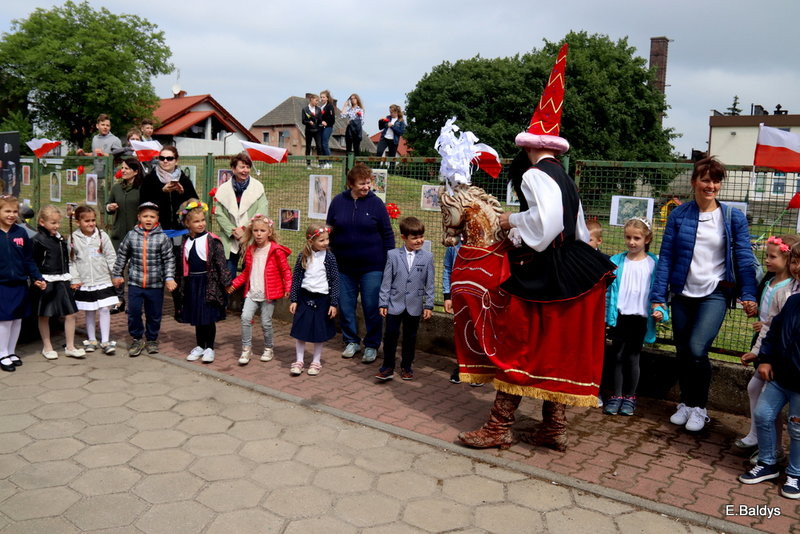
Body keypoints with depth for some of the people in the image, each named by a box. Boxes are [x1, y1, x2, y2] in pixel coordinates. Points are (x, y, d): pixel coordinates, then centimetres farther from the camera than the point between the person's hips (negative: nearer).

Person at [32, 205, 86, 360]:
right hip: (46, 283, -6)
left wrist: (68, 277, 12)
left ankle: (70, 347, 14)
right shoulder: (38, 240, -9)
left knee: (70, 314, 4)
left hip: (62, 282, 6)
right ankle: (47, 347, 22)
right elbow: (34, 264, -10)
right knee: (44, 316, 8)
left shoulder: (60, 239, 11)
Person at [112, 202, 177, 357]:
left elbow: (169, 259, -5)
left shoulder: (162, 238, -6)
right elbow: (122, 256, 10)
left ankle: (152, 340, 28)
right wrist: (117, 274, 13)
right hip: (135, 282, 1)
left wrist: (169, 278, -13)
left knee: (154, 314, 10)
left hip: (155, 284, -1)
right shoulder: (131, 235, 0)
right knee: (133, 312, 2)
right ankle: (137, 339, 20)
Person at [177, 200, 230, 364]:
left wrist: (226, 282, -15)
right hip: (192, 283, 5)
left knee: (209, 317, 2)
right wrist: (183, 286, 17)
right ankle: (200, 346, 28)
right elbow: (183, 265, 15)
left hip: (208, 282, -5)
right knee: (197, 317, 14)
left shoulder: (212, 240, -10)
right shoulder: (185, 242, 7)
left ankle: (209, 348, 16)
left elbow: (221, 263, -12)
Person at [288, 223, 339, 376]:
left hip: (322, 299, -1)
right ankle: (299, 361, 21)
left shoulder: (329, 257, -7)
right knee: (300, 329, 6)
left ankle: (316, 361, 25)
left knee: (319, 332, 9)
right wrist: (293, 300, 1)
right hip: (304, 297, 1)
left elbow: (335, 281, -4)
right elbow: (296, 278, 4)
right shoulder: (303, 256, -3)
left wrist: (333, 303, -6)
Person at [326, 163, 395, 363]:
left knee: (371, 307, 3)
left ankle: (371, 346, 18)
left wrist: (391, 262, -2)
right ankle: (351, 341, 27)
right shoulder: (338, 202, 1)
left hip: (372, 266, -2)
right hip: (344, 265, 3)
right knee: (345, 306, 9)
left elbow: (387, 234, 0)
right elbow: (329, 231, 9)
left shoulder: (376, 203, -3)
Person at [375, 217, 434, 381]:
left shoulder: (427, 257, -2)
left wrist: (428, 305, 0)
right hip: (395, 304, -1)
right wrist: (383, 303, -2)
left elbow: (429, 283, 2)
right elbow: (386, 281, -1)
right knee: (390, 335, 1)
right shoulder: (393, 255, -4)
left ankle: (406, 367, 27)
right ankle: (388, 367, 13)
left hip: (414, 306, 1)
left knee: (410, 337, 12)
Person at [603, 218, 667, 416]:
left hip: (641, 318, -1)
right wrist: (603, 311, -3)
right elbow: (608, 289, 4)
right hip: (620, 316, 1)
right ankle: (616, 395, 16)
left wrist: (661, 311, -11)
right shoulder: (616, 261, 2)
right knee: (616, 355, 5)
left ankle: (630, 396, 21)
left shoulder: (654, 264, -1)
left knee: (632, 357, 8)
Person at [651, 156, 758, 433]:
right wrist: (658, 296, -6)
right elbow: (665, 257, -1)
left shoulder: (734, 218, -1)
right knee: (682, 352, 10)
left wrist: (749, 294, -15)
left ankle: (699, 407, 7)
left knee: (697, 349, -16)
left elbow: (744, 258, -2)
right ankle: (686, 403, 33)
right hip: (683, 293, 2)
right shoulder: (678, 215, 0)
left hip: (715, 293, -2)